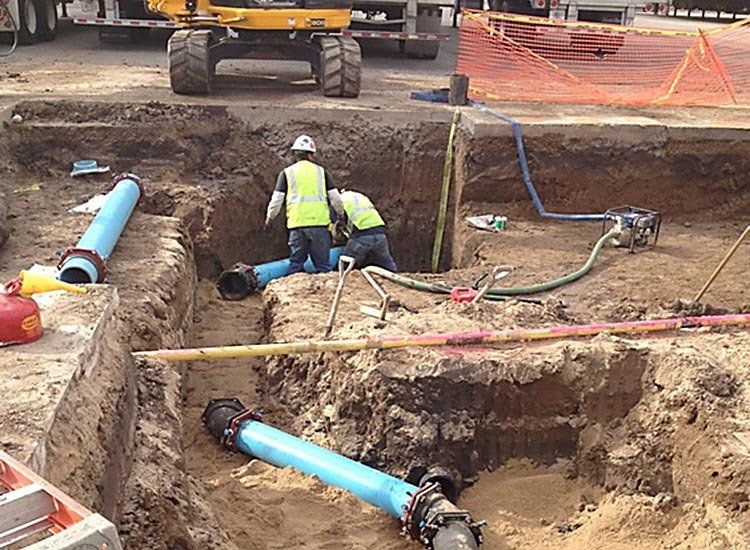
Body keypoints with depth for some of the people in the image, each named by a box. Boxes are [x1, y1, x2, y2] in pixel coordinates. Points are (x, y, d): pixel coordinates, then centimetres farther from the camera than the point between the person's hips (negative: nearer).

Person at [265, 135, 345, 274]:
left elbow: (277, 199, 5)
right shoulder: (321, 171, 9)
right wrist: (341, 214, 25)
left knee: (296, 263, 8)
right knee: (323, 264, 5)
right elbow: (335, 197, 8)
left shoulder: (287, 173, 7)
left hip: (296, 224, 0)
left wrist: (269, 218, 21)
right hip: (320, 222, 0)